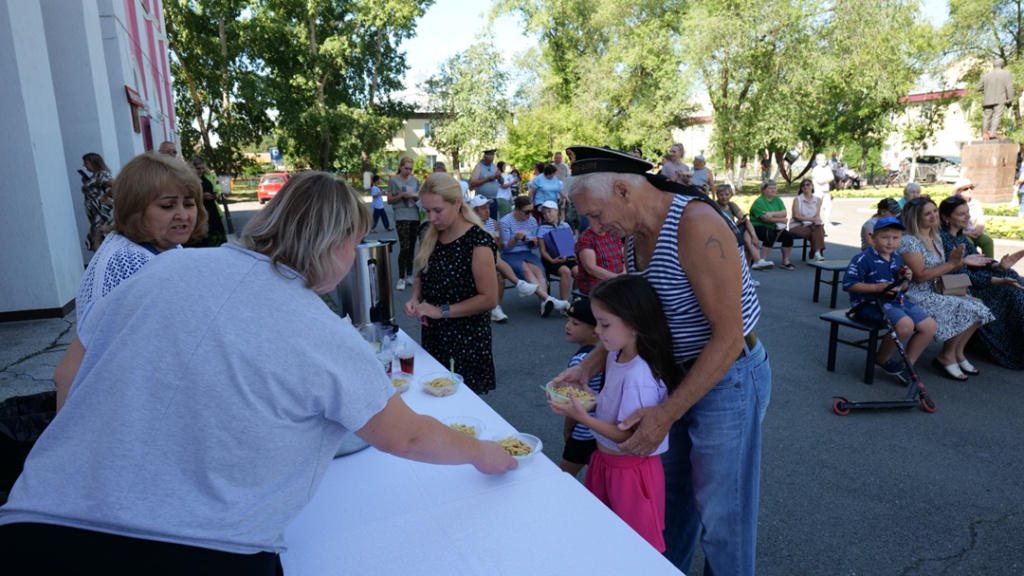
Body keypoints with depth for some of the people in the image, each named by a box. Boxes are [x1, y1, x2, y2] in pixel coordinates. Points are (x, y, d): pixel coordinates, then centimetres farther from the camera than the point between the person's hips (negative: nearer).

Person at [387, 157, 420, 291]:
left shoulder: (415, 180, 13)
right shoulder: (393, 180, 0)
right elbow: (389, 200, 1)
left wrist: (416, 197, -3)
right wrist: (401, 195, -14)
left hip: (415, 216, 5)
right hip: (401, 217, -5)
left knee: (412, 248, 8)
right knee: (404, 248, -11)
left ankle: (409, 276, 17)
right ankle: (401, 278, -5)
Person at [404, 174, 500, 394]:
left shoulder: (477, 241, -19)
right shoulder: (430, 235, 1)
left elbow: (489, 299, -20)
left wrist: (442, 311, -21)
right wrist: (415, 298, -6)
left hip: (466, 336, -6)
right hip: (433, 332, 6)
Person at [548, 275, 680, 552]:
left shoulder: (639, 376, -30)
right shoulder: (616, 356, -2)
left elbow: (631, 437, -24)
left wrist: (583, 418, -26)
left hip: (630, 470, -9)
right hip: (606, 461, 9)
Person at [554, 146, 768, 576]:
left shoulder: (696, 225, -26)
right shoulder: (637, 233, 1)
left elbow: (728, 336, -26)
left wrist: (667, 414, -25)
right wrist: (588, 368, -1)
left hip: (727, 378, -8)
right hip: (682, 374, 8)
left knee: (720, 514, 8)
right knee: (670, 493, 22)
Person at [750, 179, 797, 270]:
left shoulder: (777, 200, 11)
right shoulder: (759, 201, -10)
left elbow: (784, 213, -5)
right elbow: (765, 218, -21)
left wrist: (773, 214, -23)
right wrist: (781, 219, -11)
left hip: (774, 227, 6)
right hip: (759, 227, -6)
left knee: (788, 236, -17)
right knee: (770, 235, -35)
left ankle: (786, 262, -6)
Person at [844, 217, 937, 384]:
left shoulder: (897, 259, 12)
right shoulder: (863, 259, -14)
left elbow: (900, 287, 22)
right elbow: (848, 284, -19)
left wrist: (904, 280, -2)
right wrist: (877, 287, -23)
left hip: (895, 301, 9)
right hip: (870, 302, -9)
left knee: (930, 326, -1)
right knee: (905, 324, -30)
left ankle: (907, 365, 11)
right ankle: (882, 359, -4)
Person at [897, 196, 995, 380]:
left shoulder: (935, 238, 13)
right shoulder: (909, 241, -16)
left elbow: (940, 269, 18)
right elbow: (921, 276, -21)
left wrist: (962, 262, 3)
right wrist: (951, 263, -18)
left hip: (937, 292, 9)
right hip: (919, 296, -9)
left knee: (977, 309, -5)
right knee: (964, 310, -20)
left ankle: (958, 353, 9)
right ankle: (946, 357, -3)